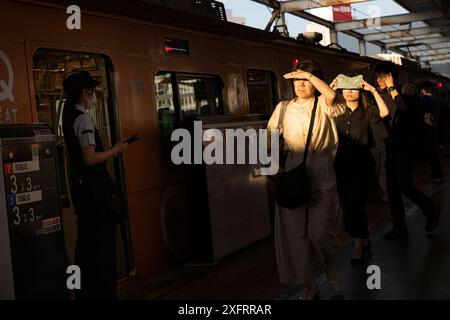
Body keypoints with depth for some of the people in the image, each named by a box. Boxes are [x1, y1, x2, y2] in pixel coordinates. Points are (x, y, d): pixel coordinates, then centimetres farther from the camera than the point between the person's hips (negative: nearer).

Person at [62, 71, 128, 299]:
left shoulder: (70, 116, 13)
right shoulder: (83, 119, -16)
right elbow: (90, 158, -22)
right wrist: (116, 150, -10)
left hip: (80, 186, 10)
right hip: (92, 187, -10)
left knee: (86, 242, 15)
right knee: (102, 242, -2)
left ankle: (85, 292, 24)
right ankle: (103, 293, 4)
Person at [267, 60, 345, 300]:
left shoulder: (322, 105, 3)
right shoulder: (283, 107, 11)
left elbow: (331, 95, -20)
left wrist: (309, 74, -11)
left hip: (321, 172, -2)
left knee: (319, 231, -5)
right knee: (296, 231, 3)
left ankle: (329, 267, 28)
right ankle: (310, 285, 17)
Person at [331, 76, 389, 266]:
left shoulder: (368, 111, -1)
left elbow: (384, 112, -18)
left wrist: (373, 90, -13)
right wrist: (330, 90, -6)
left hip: (362, 166, -4)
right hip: (342, 165, 4)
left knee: (355, 206, -5)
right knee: (349, 206, 11)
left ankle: (358, 250, 11)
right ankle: (365, 240, 33)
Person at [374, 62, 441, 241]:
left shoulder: (399, 94, -11)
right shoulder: (382, 96, 8)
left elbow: (403, 109, -32)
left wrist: (391, 87, -27)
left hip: (403, 146, -7)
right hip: (390, 146, 7)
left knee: (405, 185, -7)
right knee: (392, 188, 7)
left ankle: (432, 210, 17)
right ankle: (399, 227, 14)